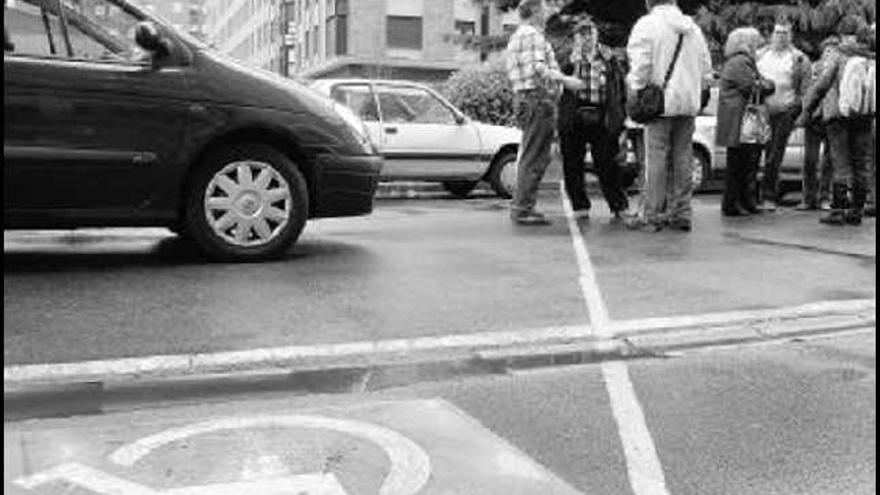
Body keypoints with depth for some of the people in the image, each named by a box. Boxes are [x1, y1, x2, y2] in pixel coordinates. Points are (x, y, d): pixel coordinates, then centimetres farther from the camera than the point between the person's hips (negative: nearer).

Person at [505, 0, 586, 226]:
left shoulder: (516, 36, 23)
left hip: (523, 97, 10)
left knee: (529, 157, 15)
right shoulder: (533, 34, -8)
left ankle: (520, 206, 18)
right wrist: (566, 80, -26)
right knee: (533, 158, -9)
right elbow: (538, 68, -20)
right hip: (538, 99, -10)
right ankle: (522, 209, -8)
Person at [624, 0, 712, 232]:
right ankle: (681, 214, 14)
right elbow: (706, 68, 17)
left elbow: (640, 64, -13)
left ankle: (651, 216, -1)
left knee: (656, 158, -4)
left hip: (661, 102, -6)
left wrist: (635, 91, -2)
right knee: (682, 158, 9)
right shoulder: (693, 28, 17)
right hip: (689, 103, 6)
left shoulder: (647, 24, -4)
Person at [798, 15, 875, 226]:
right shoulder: (871, 58, 7)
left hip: (839, 114, -4)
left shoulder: (838, 55, -4)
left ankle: (837, 210, -3)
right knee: (860, 165, 8)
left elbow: (821, 84, -6)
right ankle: (856, 211, 13)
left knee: (841, 164, -3)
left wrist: (807, 110, 1)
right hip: (864, 116, 4)